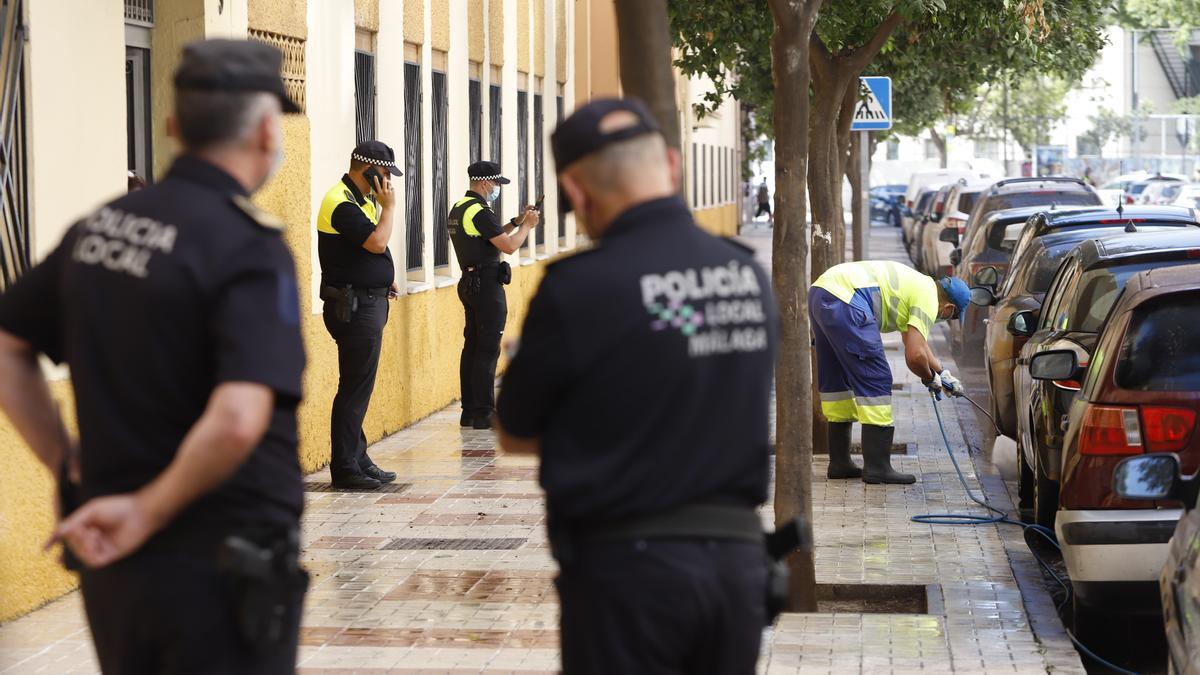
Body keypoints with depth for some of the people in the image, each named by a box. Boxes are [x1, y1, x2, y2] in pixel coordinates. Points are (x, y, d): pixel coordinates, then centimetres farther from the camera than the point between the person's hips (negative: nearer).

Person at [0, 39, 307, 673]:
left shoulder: (101, 225, 5)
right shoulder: (250, 246, -17)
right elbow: (237, 421, -29)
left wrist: (68, 467, 12)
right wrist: (149, 510, -16)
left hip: (114, 568, 7)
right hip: (222, 569, -7)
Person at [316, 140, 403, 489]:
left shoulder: (360, 200, 16)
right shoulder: (342, 204, -17)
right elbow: (377, 241, -24)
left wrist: (384, 278, 12)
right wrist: (388, 206, -12)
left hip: (367, 302, 11)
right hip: (354, 306, -11)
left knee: (358, 386, 15)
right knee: (355, 388, -7)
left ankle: (358, 460, 22)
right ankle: (344, 469, -3)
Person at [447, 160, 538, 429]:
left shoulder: (459, 208, 14)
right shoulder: (479, 211, -17)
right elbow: (509, 246, -18)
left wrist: (515, 223, 15)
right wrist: (527, 226, -3)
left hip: (470, 283, 10)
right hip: (487, 284, -10)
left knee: (472, 346, 11)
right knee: (488, 349, -7)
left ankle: (469, 411, 14)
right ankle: (483, 413, -7)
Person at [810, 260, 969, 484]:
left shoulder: (920, 284, 29)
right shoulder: (928, 298, 1)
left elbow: (918, 342, 44)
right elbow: (915, 356, -8)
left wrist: (943, 373, 48)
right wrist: (931, 379, 11)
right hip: (844, 301, -10)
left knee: (837, 380, 19)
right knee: (875, 381, -3)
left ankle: (839, 463, 25)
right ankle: (877, 468, -2)